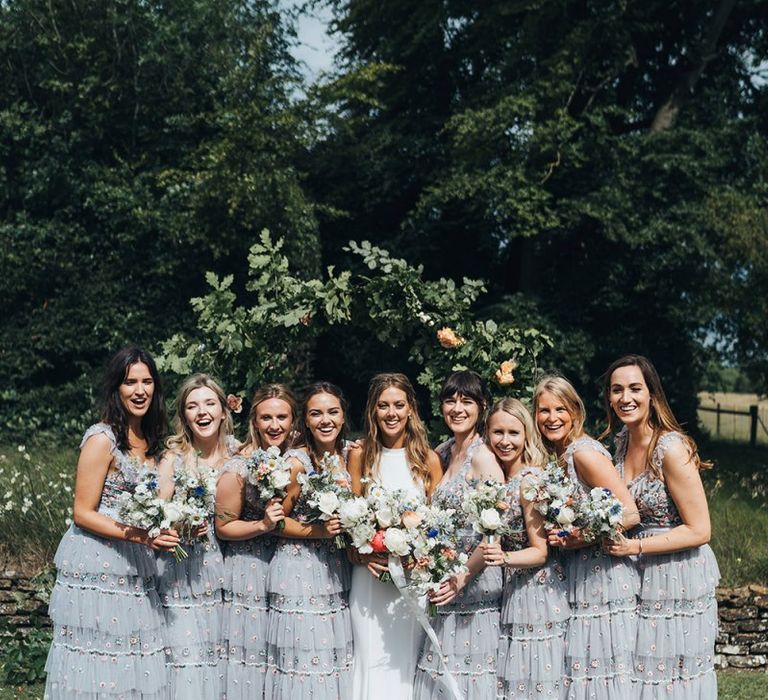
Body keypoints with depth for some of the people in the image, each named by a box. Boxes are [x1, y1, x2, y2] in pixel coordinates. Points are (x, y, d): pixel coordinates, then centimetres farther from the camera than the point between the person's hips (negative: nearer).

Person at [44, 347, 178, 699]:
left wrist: (174, 527, 5)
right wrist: (141, 536, -20)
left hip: (137, 573, 7)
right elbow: (83, 514, -13)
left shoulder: (151, 442, 13)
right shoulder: (101, 439, -10)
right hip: (96, 568, -7)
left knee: (137, 672, 6)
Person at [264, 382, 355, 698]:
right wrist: (316, 532, -19)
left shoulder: (347, 455, 5)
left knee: (335, 656, 8)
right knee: (305, 659, -2)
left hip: (337, 570, 5)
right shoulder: (296, 461, -12)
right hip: (299, 570, -5)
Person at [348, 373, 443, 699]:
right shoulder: (360, 456, 3)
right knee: (372, 660, 1)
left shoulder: (428, 459, 1)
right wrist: (363, 555, -12)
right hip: (369, 575, 0)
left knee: (406, 661, 4)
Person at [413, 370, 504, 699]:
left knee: (468, 672, -1)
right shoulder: (443, 453, 11)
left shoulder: (483, 457, -13)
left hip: (473, 581, -7)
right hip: (443, 581, 7)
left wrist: (462, 577, -22)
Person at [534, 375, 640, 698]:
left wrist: (581, 538, -20)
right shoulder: (558, 455, 12)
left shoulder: (584, 452, -14)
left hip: (603, 573, -8)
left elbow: (630, 514, -19)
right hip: (579, 577, 8)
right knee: (581, 673, 10)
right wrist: (561, 536, 0)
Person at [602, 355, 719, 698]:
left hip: (677, 579, -7)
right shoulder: (622, 442, 5)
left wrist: (635, 546, -20)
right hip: (638, 578, 7)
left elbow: (699, 531, -17)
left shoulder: (671, 449, -19)